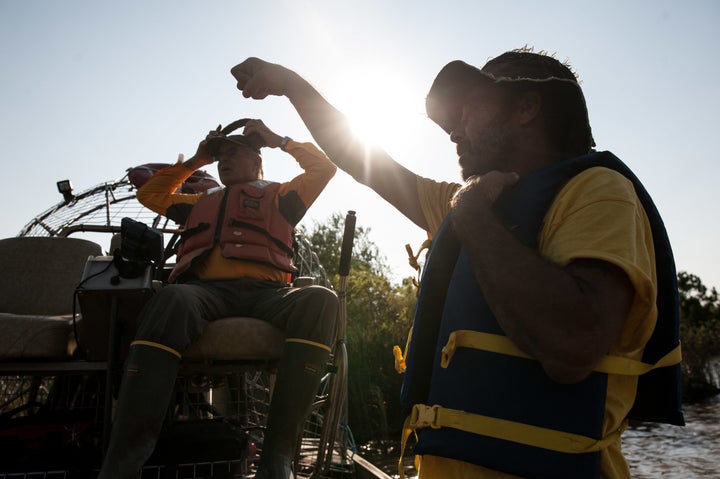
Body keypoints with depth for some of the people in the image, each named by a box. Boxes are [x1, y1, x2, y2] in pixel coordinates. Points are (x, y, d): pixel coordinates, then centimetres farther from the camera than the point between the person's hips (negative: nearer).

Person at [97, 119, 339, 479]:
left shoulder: (279, 197, 31)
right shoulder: (203, 202, 39)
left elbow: (323, 167, 26)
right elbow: (150, 194, 47)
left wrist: (278, 139, 32)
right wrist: (196, 160, 43)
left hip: (264, 294, -1)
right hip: (205, 290, 1)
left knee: (320, 301, -36)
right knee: (172, 300, -38)